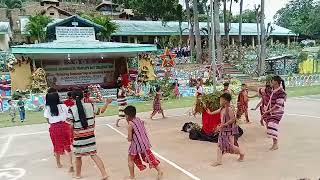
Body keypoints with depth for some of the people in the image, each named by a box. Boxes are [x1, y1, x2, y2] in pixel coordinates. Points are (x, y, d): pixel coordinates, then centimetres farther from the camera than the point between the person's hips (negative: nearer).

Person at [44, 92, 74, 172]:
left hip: (54, 128, 1)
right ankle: (71, 165, -4)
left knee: (57, 146, 18)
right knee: (67, 146, 6)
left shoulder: (47, 108, -4)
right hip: (64, 126, 0)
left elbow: (48, 121, -1)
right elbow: (67, 116, -2)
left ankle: (58, 163, 36)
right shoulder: (63, 106, -5)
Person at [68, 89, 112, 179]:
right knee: (94, 155, 11)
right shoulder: (91, 106, -5)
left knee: (78, 157, 18)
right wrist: (106, 103, 28)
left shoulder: (71, 110, -13)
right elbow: (101, 111, 12)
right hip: (90, 136, 2)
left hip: (78, 138, -2)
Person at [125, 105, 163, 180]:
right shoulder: (139, 120, 3)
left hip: (136, 144, -7)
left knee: (130, 159, 12)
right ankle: (159, 171, 23)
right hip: (145, 142, 7)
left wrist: (129, 138, 7)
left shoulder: (130, 124, -17)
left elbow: (130, 138, -16)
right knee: (149, 156, 19)